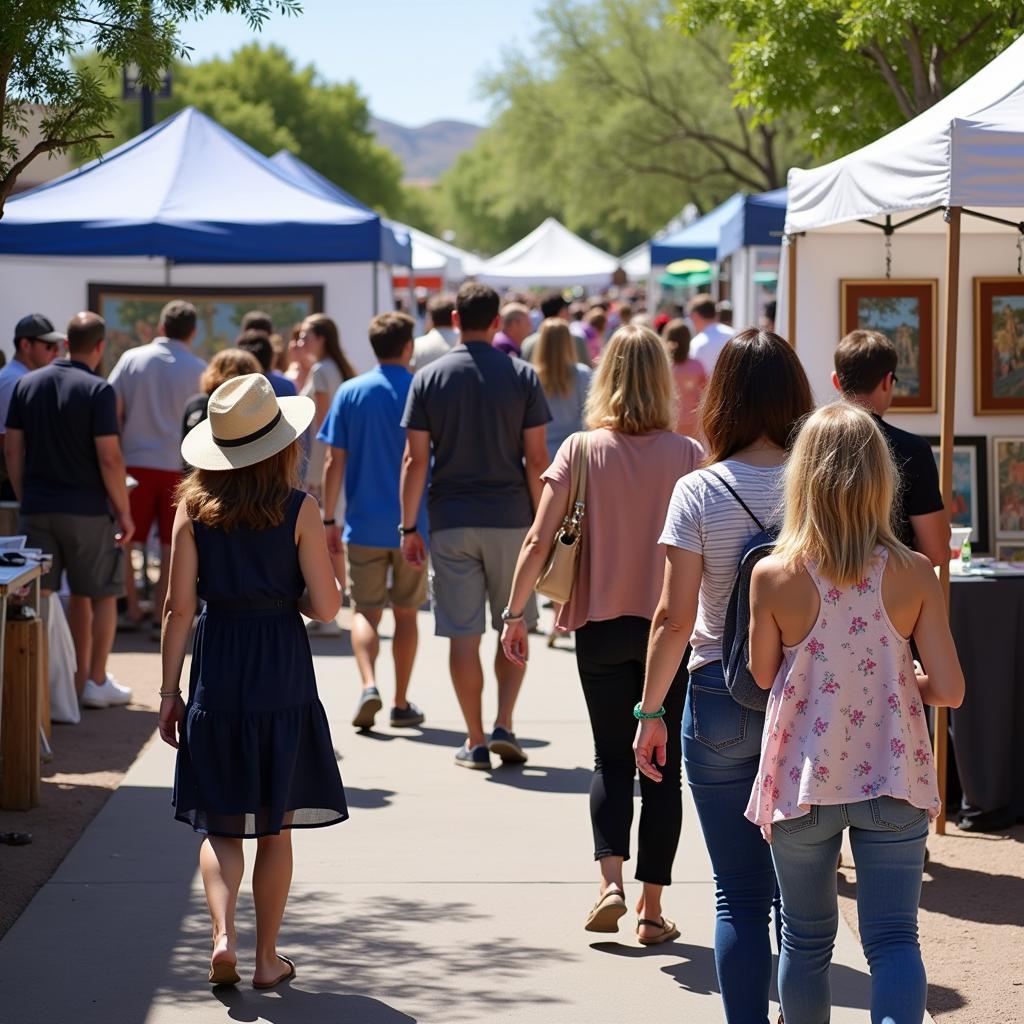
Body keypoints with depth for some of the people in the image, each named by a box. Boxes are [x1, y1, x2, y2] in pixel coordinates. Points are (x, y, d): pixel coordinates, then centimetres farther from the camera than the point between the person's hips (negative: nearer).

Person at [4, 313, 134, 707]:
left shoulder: (27, 384, 5)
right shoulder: (97, 390, -12)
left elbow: (12, 449, 6)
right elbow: (109, 458, -15)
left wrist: (25, 499, 14)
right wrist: (124, 512, -8)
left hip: (37, 508, 4)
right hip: (86, 509, -4)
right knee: (100, 595, 10)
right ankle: (95, 681, 12)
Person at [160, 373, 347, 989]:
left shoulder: (194, 508, -2)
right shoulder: (298, 510, -7)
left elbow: (179, 606, -3)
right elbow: (325, 606, -10)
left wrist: (169, 690, 3)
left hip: (215, 677, 1)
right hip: (282, 676, -1)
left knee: (220, 823, 10)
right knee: (276, 826, 11)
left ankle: (224, 937, -10)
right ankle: (268, 958, 16)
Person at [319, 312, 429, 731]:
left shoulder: (350, 393, -1)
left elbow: (334, 462, -2)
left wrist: (329, 519, 5)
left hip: (364, 524, 0)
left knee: (365, 612, 7)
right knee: (406, 613, 12)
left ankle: (369, 685, -16)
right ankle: (401, 704, 15)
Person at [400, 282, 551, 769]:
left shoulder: (428, 379, 0)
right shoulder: (522, 377, -2)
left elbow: (415, 459, -2)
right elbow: (536, 459, -3)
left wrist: (408, 527, 3)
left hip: (450, 523, 0)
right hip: (510, 519, 0)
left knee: (463, 634, 4)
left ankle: (476, 742, 7)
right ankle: (504, 725, 2)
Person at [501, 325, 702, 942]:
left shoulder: (581, 450, -5)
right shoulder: (686, 454, -7)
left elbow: (539, 542, -8)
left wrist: (515, 614, 2)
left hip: (601, 627, 1)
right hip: (672, 627, -1)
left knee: (612, 760, 14)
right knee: (662, 767, 8)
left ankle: (610, 880, -4)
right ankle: (653, 909, 9)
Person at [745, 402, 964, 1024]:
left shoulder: (775, 577, -10)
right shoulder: (913, 576, -8)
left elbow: (764, 675, 3)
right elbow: (949, 689, -7)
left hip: (803, 780, 0)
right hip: (894, 780, 0)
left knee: (806, 938, 16)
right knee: (894, 938, 1)